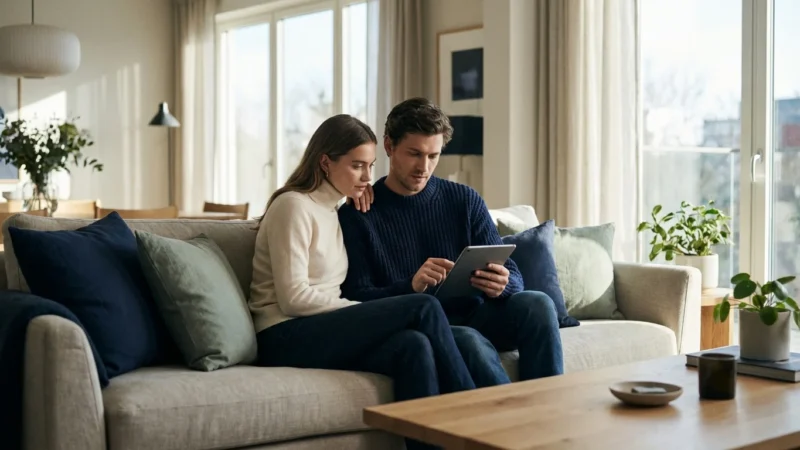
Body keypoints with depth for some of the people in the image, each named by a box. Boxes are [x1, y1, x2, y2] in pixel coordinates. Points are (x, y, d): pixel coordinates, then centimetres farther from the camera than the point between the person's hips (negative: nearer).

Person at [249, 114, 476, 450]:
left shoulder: (333, 213, 20)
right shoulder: (293, 206, -6)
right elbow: (294, 297, -14)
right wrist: (365, 310, -12)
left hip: (324, 332, 7)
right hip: (287, 339, -7)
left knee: (414, 344, -26)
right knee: (424, 307, -21)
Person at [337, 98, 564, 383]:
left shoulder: (465, 201, 9)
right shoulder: (356, 215, 0)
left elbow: (512, 276, 6)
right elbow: (356, 298, -6)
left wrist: (502, 285, -20)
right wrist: (411, 286, -26)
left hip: (473, 316, 4)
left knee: (536, 304, -25)